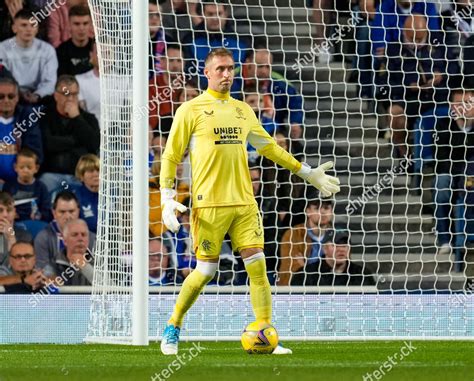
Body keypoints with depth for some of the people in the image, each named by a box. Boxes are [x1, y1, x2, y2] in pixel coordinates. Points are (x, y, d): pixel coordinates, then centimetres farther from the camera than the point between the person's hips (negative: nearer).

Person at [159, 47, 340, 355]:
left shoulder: (242, 110, 16)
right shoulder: (191, 110, 0)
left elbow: (269, 147, 27)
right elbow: (171, 157, 1)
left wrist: (307, 173, 26)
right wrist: (167, 198, -9)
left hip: (244, 202, 5)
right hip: (209, 204, -5)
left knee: (257, 266, -5)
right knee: (206, 271, -3)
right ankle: (173, 330, 16)